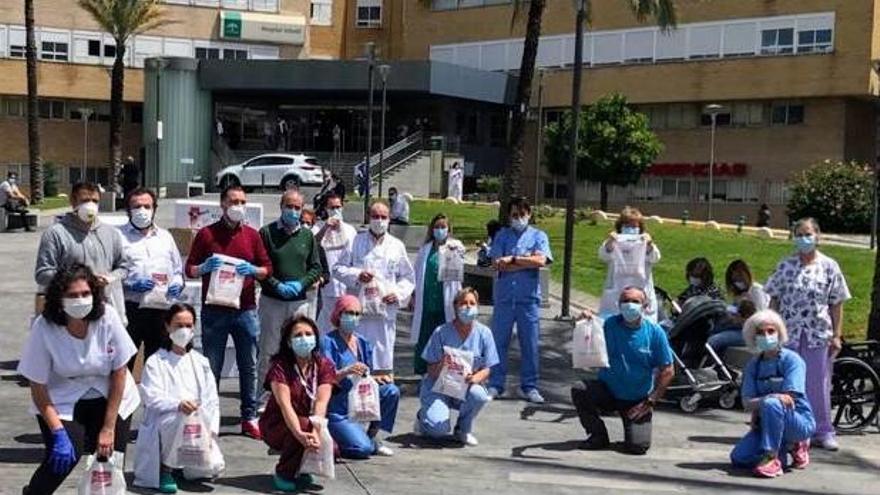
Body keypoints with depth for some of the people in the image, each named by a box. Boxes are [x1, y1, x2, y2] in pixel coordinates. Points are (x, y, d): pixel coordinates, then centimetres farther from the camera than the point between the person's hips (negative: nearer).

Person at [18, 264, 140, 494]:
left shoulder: (107, 316, -19)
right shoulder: (44, 328, -21)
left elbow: (119, 373, -10)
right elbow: (38, 388, -13)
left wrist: (108, 427, -10)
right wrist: (58, 433, -22)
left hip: (110, 397, 1)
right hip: (62, 401, -1)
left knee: (111, 463, -9)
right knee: (64, 455, -21)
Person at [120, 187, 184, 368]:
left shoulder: (165, 236, 20)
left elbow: (178, 270, 23)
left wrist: (177, 284, 3)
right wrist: (130, 284, -19)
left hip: (161, 309, 4)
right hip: (130, 308, -4)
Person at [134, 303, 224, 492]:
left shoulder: (201, 362, 15)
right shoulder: (155, 362, 1)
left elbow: (212, 400, 10)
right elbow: (152, 398, -13)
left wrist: (211, 431, -5)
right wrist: (178, 404, -32)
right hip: (162, 425, -4)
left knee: (213, 467, -20)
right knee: (178, 417, -39)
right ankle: (165, 467, -12)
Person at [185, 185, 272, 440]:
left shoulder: (252, 235, 9)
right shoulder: (206, 234, 3)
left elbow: (267, 268, 10)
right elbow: (189, 269, 4)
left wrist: (253, 270, -11)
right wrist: (205, 267, -16)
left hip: (245, 309, 2)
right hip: (214, 311, -2)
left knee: (249, 366, 5)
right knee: (211, 367, 3)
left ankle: (249, 417, 12)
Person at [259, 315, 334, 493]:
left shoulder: (324, 365, -5)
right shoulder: (280, 366, -15)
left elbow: (321, 402, -19)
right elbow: (285, 404, -27)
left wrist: (315, 431, -37)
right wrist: (300, 434, -43)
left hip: (311, 424, 4)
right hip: (277, 426, -4)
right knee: (305, 424, -34)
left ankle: (302, 468, 12)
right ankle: (283, 473, -10)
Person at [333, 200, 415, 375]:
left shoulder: (397, 246, 11)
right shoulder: (355, 241, 8)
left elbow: (408, 277, 14)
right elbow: (338, 268, 6)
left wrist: (398, 293, -4)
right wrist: (357, 275, -11)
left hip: (386, 307, 1)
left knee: (383, 348, 3)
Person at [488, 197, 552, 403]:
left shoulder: (538, 236, 7)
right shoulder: (502, 235, 9)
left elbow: (540, 261, -10)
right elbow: (497, 263, -5)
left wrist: (512, 259, -7)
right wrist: (527, 262, -8)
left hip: (529, 297, 0)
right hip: (504, 296, 1)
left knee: (530, 343, 3)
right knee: (499, 341, 4)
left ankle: (529, 387, 12)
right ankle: (495, 384, 12)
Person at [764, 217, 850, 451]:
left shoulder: (829, 267, 2)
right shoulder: (785, 266, 4)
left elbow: (837, 304, 2)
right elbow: (775, 299, 6)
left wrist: (837, 335, -2)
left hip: (819, 335, -1)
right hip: (788, 334, 1)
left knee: (819, 385, 4)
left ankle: (823, 432, 14)